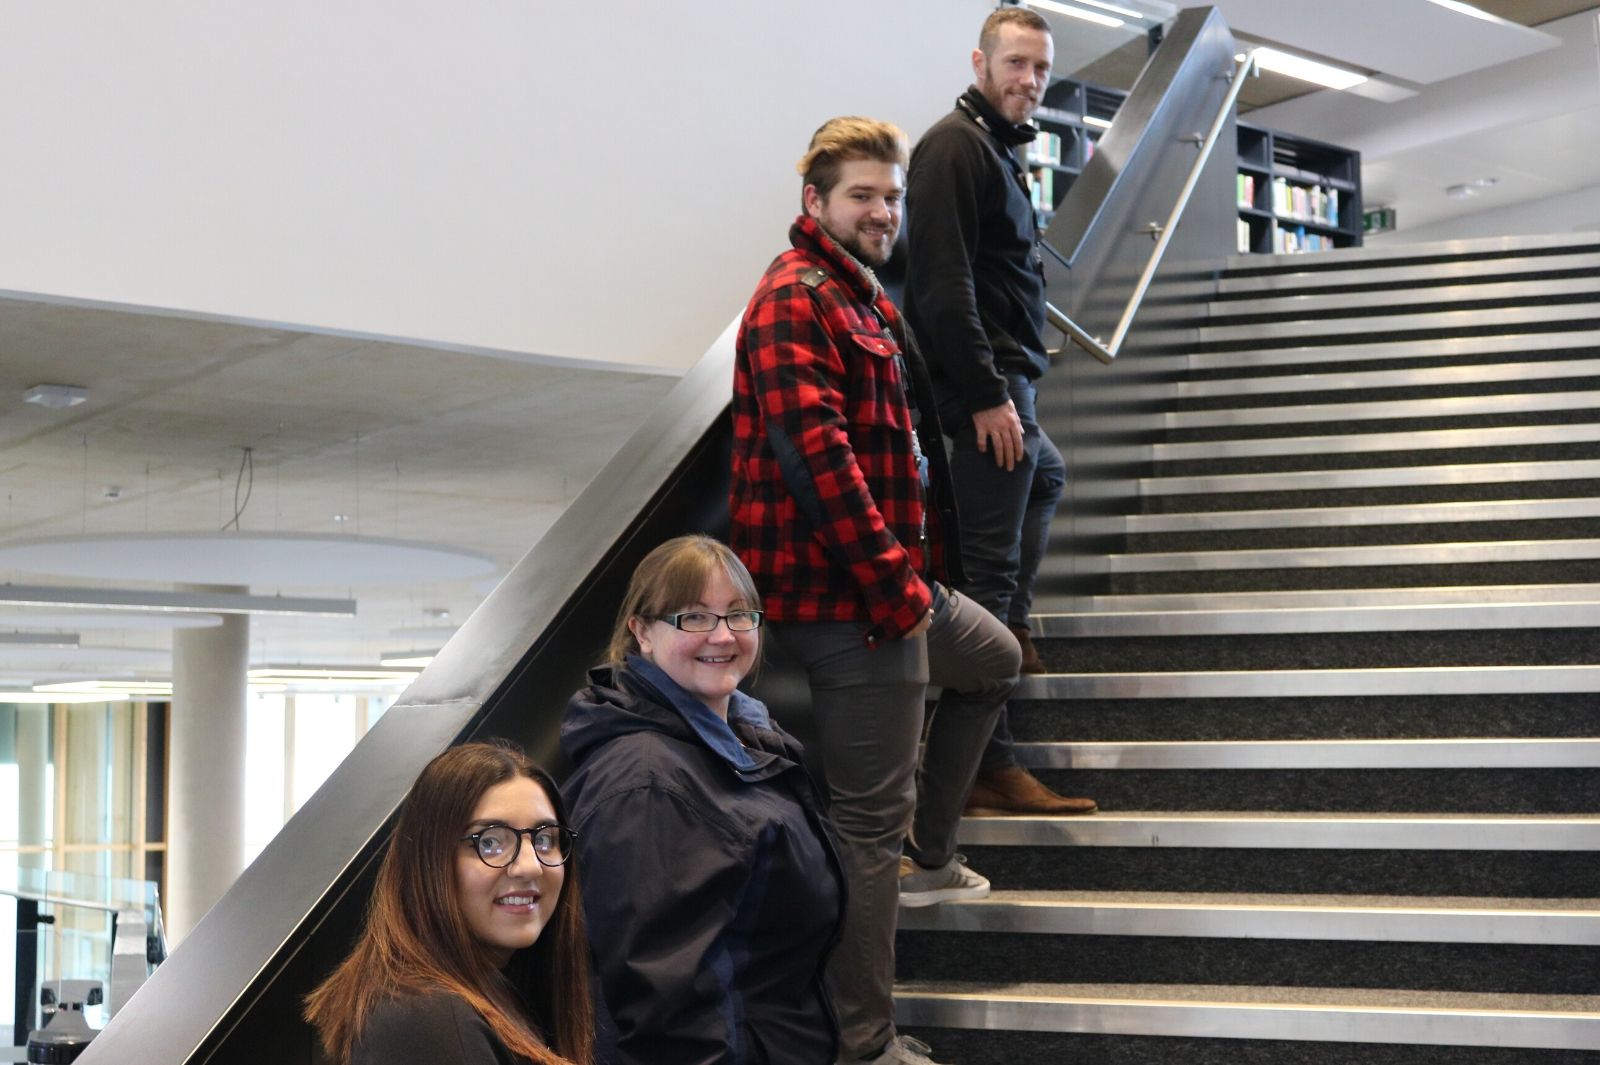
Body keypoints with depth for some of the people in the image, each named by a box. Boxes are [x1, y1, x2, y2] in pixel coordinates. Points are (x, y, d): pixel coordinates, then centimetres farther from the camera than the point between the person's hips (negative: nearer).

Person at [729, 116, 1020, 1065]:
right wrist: (894, 581, -23)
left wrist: (916, 564, 15)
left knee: (995, 660, 32)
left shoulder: (864, 298, 17)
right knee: (871, 817, -6)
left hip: (898, 581, 11)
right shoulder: (794, 301, -16)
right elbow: (817, 455, -26)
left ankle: (929, 857, 39)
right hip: (848, 597, -11)